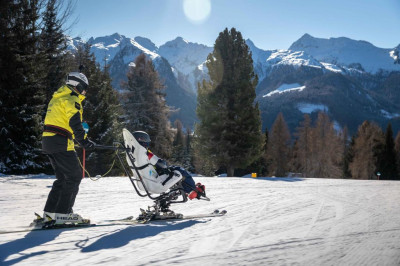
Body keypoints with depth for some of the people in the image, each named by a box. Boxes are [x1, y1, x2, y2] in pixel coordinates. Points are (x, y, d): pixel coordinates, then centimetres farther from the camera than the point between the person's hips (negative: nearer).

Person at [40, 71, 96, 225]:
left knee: (63, 178, 15)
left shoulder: (57, 98, 24)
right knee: (75, 176, -3)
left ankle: (50, 212, 14)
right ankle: (63, 213, -5)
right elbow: (75, 123, -18)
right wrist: (84, 141, -16)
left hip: (47, 142, 10)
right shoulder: (71, 99, -7)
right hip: (61, 144, -10)